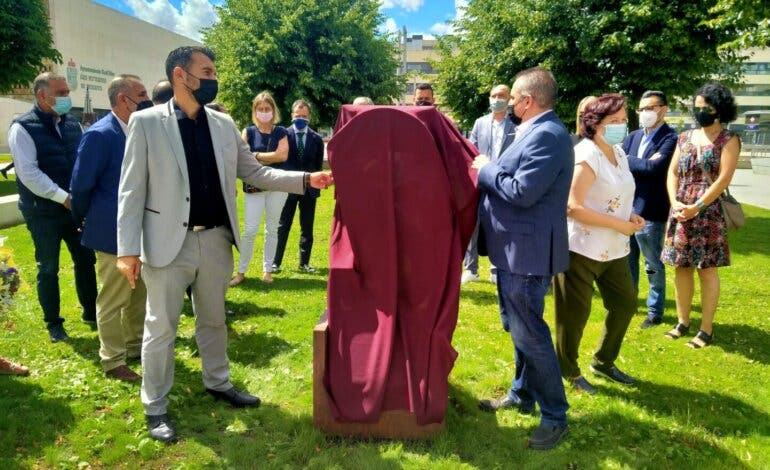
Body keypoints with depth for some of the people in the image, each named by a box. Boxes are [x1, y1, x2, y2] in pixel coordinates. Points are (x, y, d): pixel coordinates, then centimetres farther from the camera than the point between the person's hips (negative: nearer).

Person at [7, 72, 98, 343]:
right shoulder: (23, 128, -9)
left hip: (75, 207, 5)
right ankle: (53, 324, 21)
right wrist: (64, 198, -20)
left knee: (86, 260, 11)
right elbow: (28, 173, -16)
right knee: (48, 269, 7)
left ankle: (91, 312, 29)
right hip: (43, 212, -5)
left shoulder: (72, 125, 6)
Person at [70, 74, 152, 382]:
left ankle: (136, 346, 35)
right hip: (115, 231, -7)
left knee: (139, 295, 19)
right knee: (113, 299, 5)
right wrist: (85, 221, 0)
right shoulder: (99, 135, -17)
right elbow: (80, 187, -13)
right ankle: (113, 361, 18)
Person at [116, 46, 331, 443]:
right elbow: (132, 190, -8)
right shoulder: (146, 122, -6)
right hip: (169, 242, -4)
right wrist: (128, 249, -13)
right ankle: (155, 407, 23)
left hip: (216, 240, 4)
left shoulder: (224, 124, 6)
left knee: (213, 319, 19)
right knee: (161, 327, 7)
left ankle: (218, 383, 38)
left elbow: (254, 173, 9)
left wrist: (307, 179, -2)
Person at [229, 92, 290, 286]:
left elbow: (283, 155, -10)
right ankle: (241, 271, 8)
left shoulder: (281, 132, 5)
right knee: (250, 230, -5)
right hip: (254, 187, -1)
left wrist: (256, 156, -7)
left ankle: (267, 270, 18)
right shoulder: (248, 132, 3)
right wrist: (270, 157, -15)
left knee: (272, 229, 8)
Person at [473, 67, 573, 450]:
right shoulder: (535, 132, 13)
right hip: (513, 247, 11)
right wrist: (488, 169, 3)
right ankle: (522, 394, 36)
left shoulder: (547, 134, -20)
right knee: (517, 327, 20)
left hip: (528, 251, -11)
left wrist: (486, 169, -13)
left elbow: (523, 192, -26)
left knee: (529, 333, -3)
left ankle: (555, 416, 12)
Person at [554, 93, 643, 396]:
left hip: (613, 249, 9)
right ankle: (568, 372, 25)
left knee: (625, 304, 16)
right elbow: (573, 207, -25)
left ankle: (604, 362, 36)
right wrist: (619, 225, -20)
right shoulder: (586, 156, -18)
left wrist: (630, 215, 2)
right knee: (575, 314, 4)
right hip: (582, 248, -9)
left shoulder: (619, 153, 10)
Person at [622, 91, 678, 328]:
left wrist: (627, 160, -11)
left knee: (653, 265, 7)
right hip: (625, 208, 7)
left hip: (649, 212, -6)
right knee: (627, 261, 20)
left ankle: (655, 311, 21)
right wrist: (641, 164, -15)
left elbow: (654, 167, -24)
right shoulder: (633, 136, 10)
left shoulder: (671, 138, -11)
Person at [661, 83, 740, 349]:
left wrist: (697, 206, -16)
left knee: (707, 270, -1)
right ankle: (682, 322, 20)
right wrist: (674, 202, -6)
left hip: (709, 213, -5)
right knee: (681, 267, 8)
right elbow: (672, 172, 9)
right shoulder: (685, 138, 12)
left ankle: (707, 330, 7)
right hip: (680, 212, 5)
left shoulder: (729, 140, -3)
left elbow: (724, 178, -12)